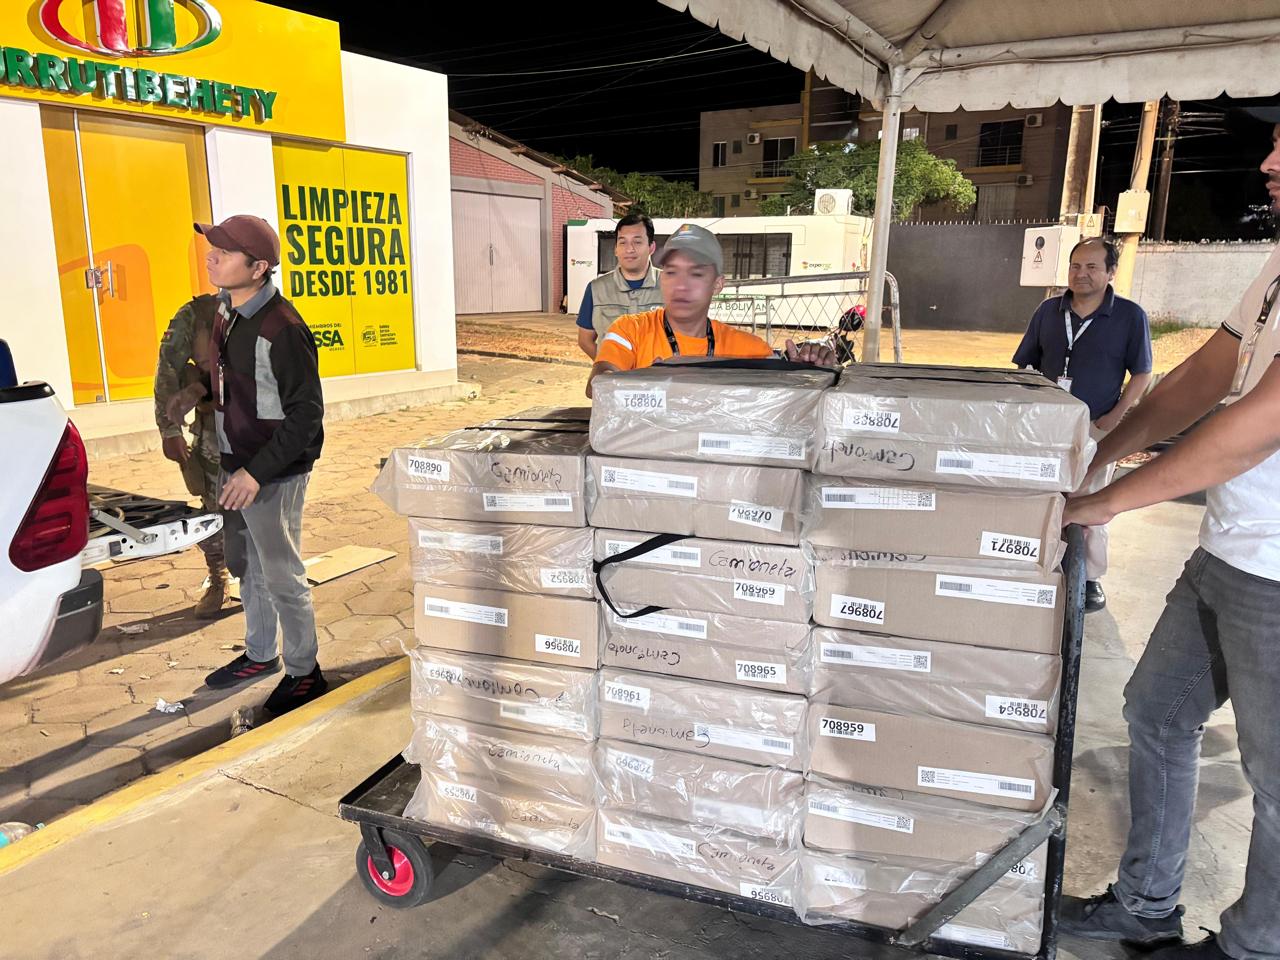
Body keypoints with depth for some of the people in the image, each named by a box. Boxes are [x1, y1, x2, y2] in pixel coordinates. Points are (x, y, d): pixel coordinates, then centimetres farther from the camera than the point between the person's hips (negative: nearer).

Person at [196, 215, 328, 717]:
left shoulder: (282, 328, -22)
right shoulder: (224, 312, 4)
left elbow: (305, 414, -21)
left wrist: (257, 472, -24)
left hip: (272, 473, -9)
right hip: (234, 466, 9)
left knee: (281, 576, 3)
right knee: (245, 564, 21)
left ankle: (304, 672, 21)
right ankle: (260, 654, 41)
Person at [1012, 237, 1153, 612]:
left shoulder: (1130, 316, -4)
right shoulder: (1048, 310, 4)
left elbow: (1142, 373, 0)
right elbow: (1023, 365, 9)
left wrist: (1116, 416, -10)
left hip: (1095, 427, -3)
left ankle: (1091, 578, 17)